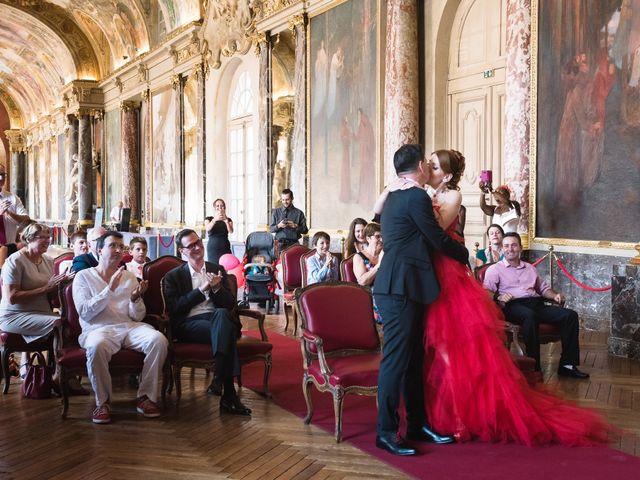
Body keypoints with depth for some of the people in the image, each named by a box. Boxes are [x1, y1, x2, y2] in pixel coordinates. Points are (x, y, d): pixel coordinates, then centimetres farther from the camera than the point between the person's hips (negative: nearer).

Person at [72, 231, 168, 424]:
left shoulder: (129, 277, 19)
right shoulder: (83, 276, 9)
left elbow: (137, 317, 13)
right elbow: (84, 313, -6)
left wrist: (135, 299, -9)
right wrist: (110, 289, -13)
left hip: (129, 327, 4)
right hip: (99, 329, -3)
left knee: (159, 340, -27)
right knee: (97, 346, -39)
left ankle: (145, 397, -14)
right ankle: (102, 401, -18)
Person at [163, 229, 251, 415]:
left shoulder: (218, 270, 22)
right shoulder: (173, 276, 15)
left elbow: (230, 304, 14)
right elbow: (173, 309, -1)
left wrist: (216, 288, -7)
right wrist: (201, 290, -6)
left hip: (218, 317, 2)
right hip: (189, 324, -2)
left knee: (221, 313, -38)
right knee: (226, 332, -36)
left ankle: (219, 379, -43)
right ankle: (229, 394, -41)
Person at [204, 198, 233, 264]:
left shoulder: (228, 220, 11)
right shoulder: (209, 219, 8)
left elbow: (231, 231, -9)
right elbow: (207, 229, -14)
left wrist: (226, 220, -26)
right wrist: (215, 219, -32)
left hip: (225, 247, 1)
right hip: (212, 248, -1)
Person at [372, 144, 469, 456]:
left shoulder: (393, 197, 16)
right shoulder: (417, 197, -12)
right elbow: (439, 240, -7)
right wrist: (466, 255, 8)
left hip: (399, 287, 10)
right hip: (401, 289, -10)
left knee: (413, 358, 13)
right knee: (396, 358, -5)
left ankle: (418, 424, 20)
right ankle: (386, 431, 1)